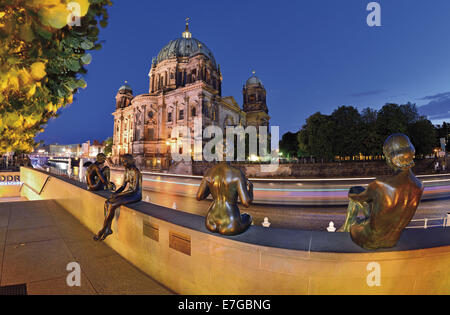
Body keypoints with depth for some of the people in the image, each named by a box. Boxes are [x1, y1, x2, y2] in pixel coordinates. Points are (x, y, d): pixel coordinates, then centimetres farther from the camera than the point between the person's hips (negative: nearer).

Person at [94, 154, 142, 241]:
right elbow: (123, 186, 15)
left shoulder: (136, 172, -18)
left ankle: (103, 230, -6)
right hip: (127, 193, 9)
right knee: (107, 203, -8)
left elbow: (134, 189, -22)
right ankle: (108, 229, -7)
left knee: (112, 205, -23)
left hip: (135, 195, -9)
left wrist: (119, 194, -19)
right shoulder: (127, 171, 11)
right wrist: (115, 193, -2)